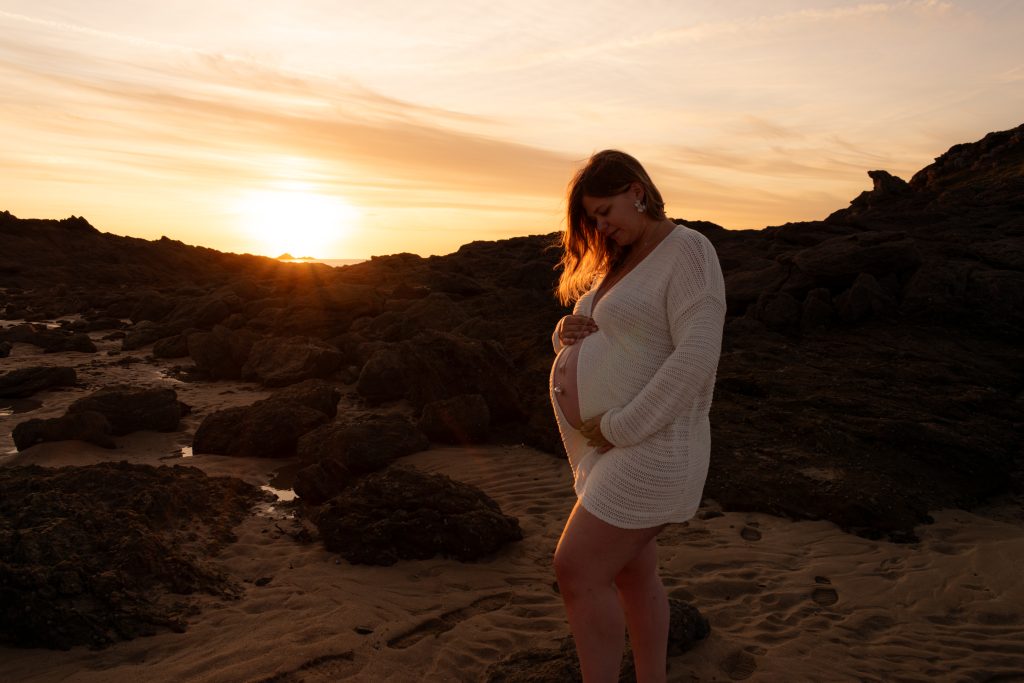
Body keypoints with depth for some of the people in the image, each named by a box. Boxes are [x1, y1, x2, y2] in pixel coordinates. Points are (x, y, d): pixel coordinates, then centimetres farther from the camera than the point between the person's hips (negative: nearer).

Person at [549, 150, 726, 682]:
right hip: (608, 447, 9)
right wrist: (567, 330, -5)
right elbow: (577, 341, 19)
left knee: (577, 572, -8)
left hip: (649, 447, -8)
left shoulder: (686, 250, -12)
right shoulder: (617, 262, 14)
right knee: (632, 574, 16)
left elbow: (696, 357, -23)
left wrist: (618, 427, -22)